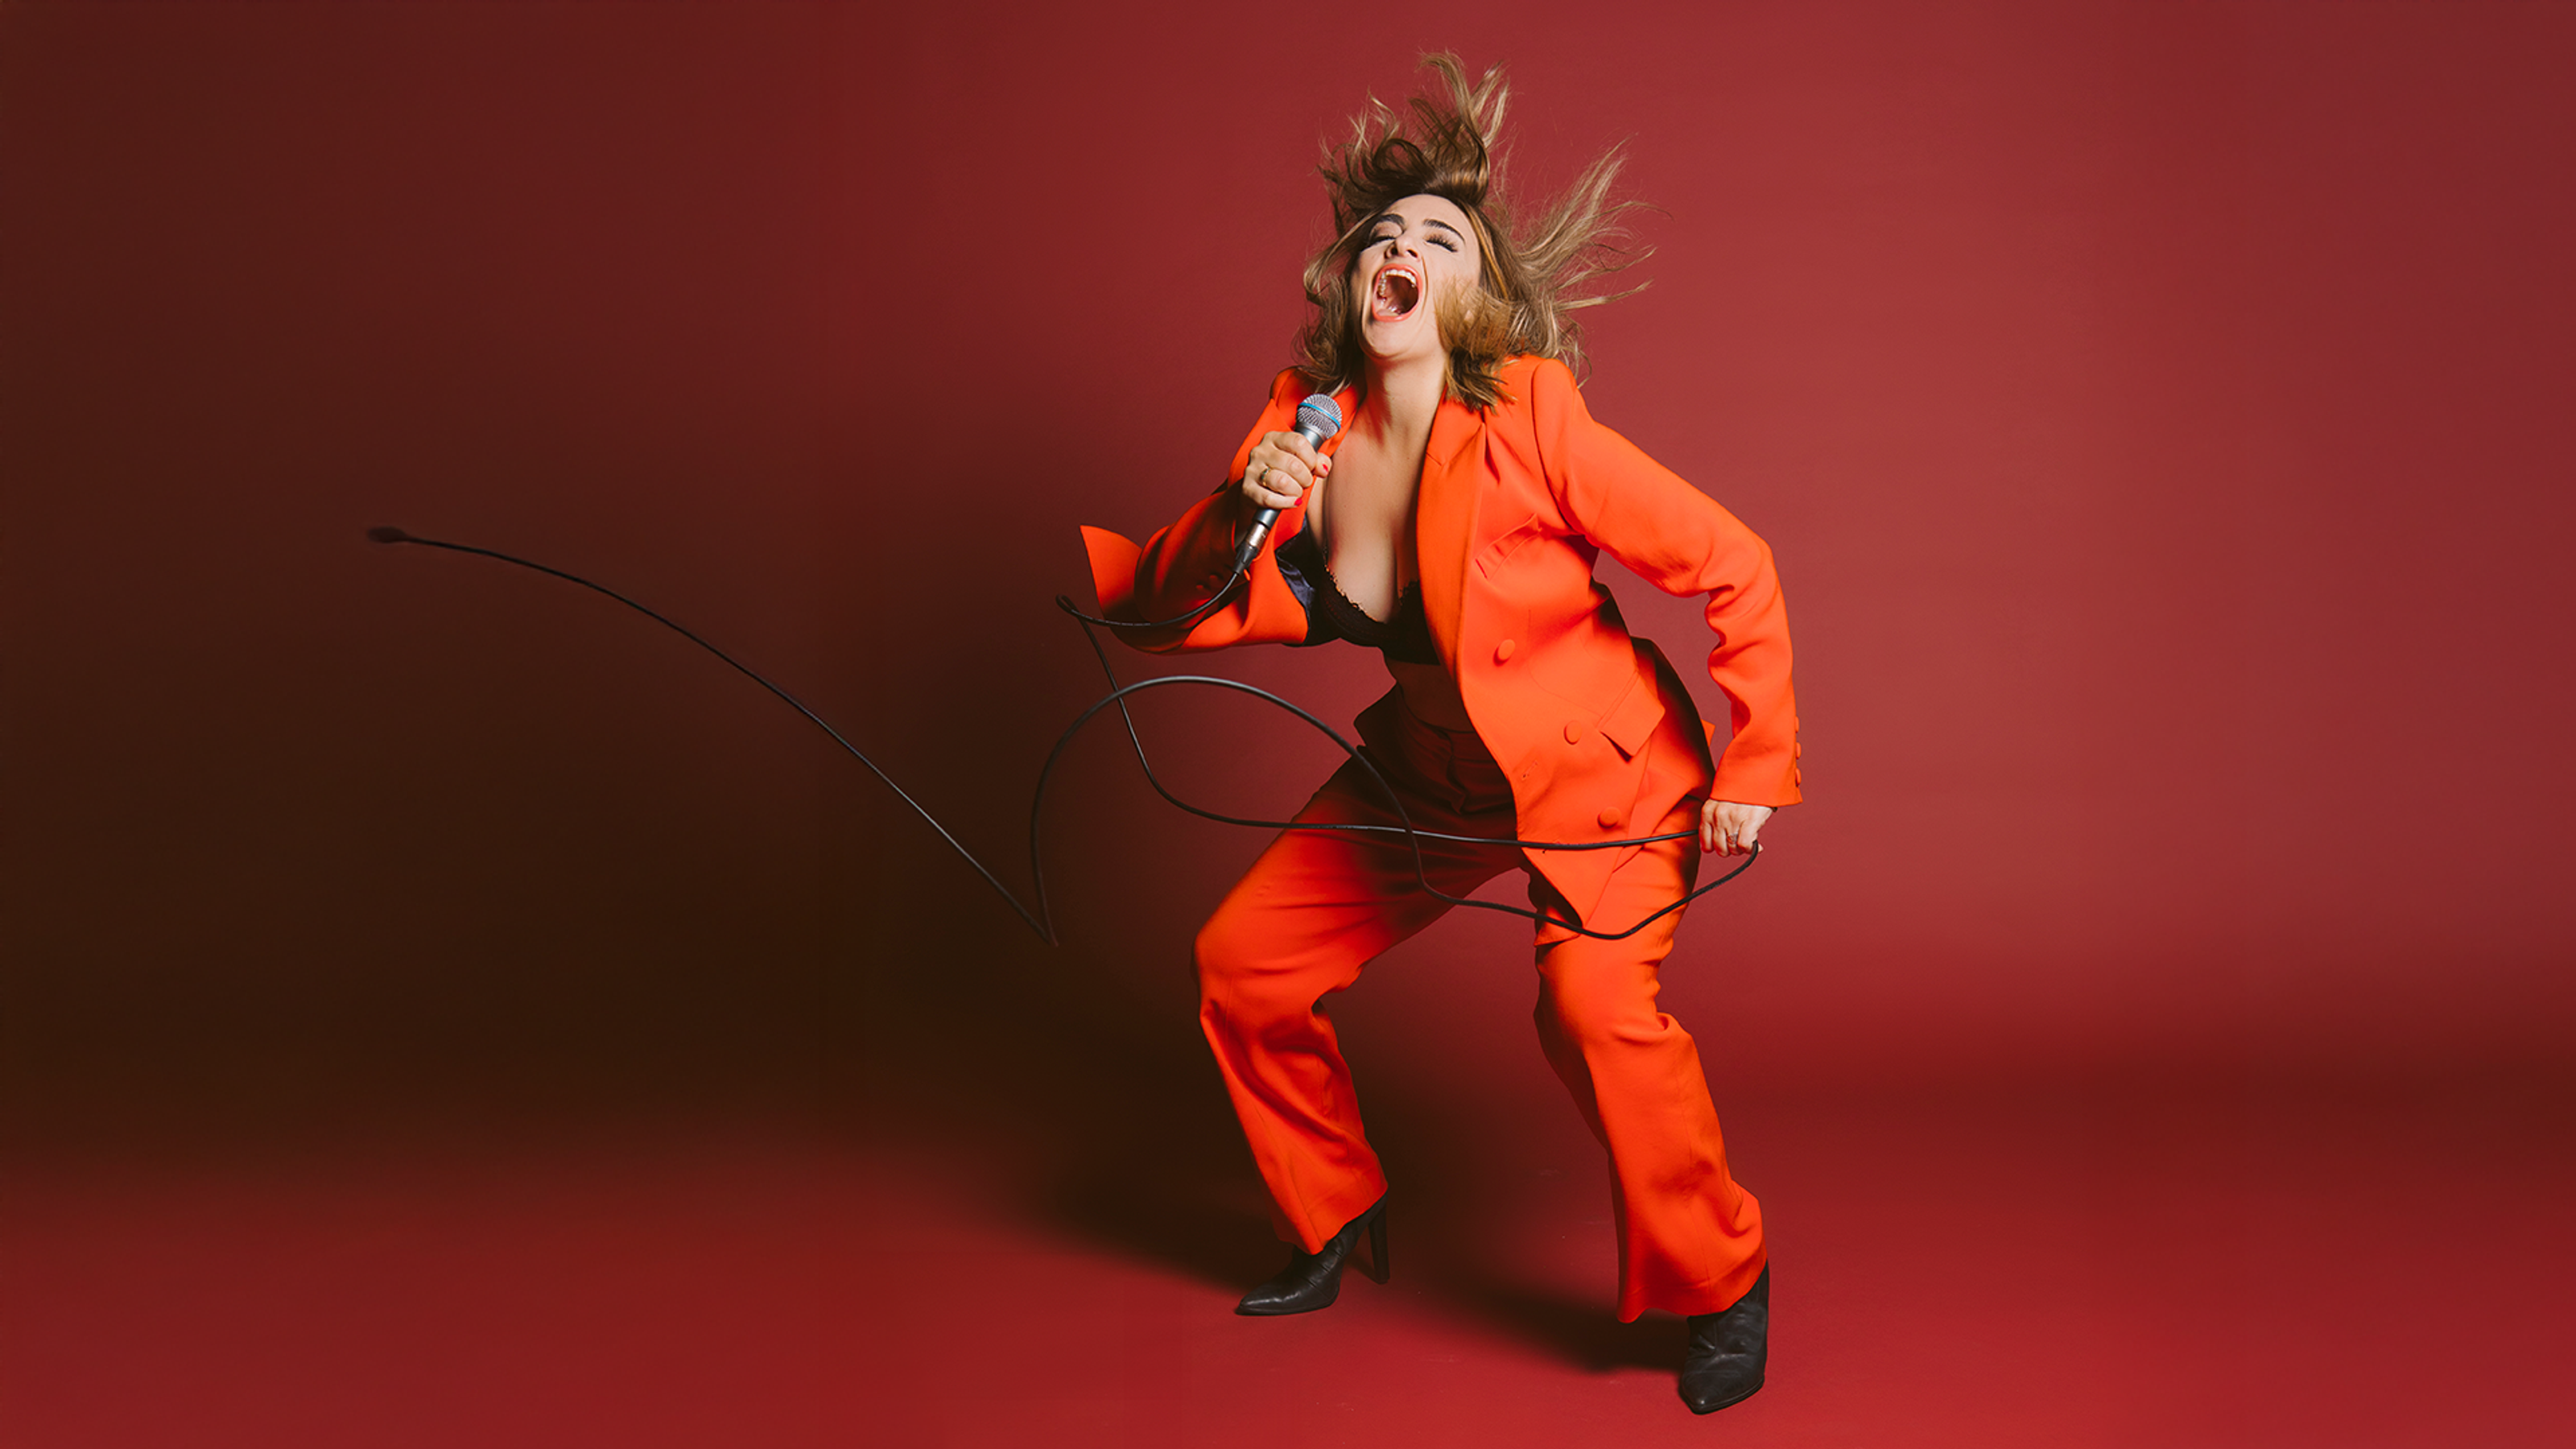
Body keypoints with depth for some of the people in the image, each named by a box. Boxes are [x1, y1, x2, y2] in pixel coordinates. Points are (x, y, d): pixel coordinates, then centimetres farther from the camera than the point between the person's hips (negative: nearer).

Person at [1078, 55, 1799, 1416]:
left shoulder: (1530, 429, -26)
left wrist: (1754, 767, -17)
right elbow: (1157, 604, -7)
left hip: (1601, 764, -6)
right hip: (1435, 769, 6)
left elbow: (1735, 566, -20)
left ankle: (1721, 1283, -3)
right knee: (1242, 960, 6)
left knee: (1594, 1001, -29)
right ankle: (1339, 1219, 30)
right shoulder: (1304, 426, -10)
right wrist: (1238, 517, -26)